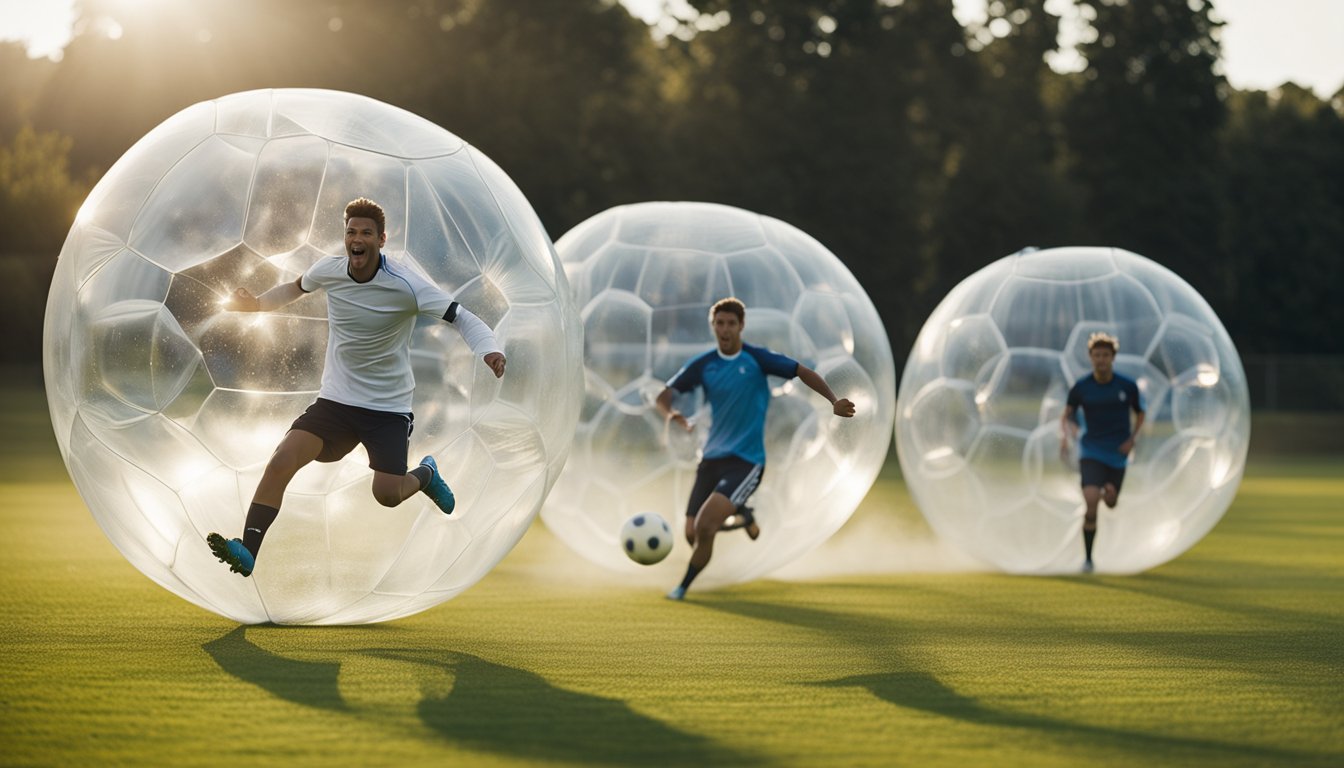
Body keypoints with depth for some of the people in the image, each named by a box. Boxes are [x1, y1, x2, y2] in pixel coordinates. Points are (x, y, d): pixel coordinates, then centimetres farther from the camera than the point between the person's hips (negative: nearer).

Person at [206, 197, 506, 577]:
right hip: (334, 400, 3)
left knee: (387, 495, -11)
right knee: (281, 462, -18)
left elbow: (462, 317, -18)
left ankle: (426, 474, 26)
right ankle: (247, 553, -18)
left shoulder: (406, 285, -17)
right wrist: (256, 303, 7)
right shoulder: (328, 270, -4)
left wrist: (488, 350, -37)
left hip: (389, 406, -3)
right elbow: (297, 287, 20)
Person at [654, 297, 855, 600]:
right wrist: (670, 412, -21)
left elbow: (802, 372, 1)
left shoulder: (757, 359, -6)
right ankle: (741, 517, 31)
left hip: (746, 461, -5)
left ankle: (684, 586, 0)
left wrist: (833, 401, -10)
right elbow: (664, 396, 3)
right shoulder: (703, 365, 3)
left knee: (704, 526, -22)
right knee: (693, 534, 1)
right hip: (711, 458, 5)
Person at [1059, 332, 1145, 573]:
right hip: (1091, 451, -2)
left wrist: (1132, 440, -6)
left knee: (1110, 502, 11)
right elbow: (1066, 416, 4)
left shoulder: (1128, 386, -4)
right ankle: (1088, 558, -9)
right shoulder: (1080, 388, -6)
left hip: (1118, 452, 2)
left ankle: (1107, 490, 52)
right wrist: (1065, 436, -17)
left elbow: (1140, 415, 10)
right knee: (1091, 502, -19)